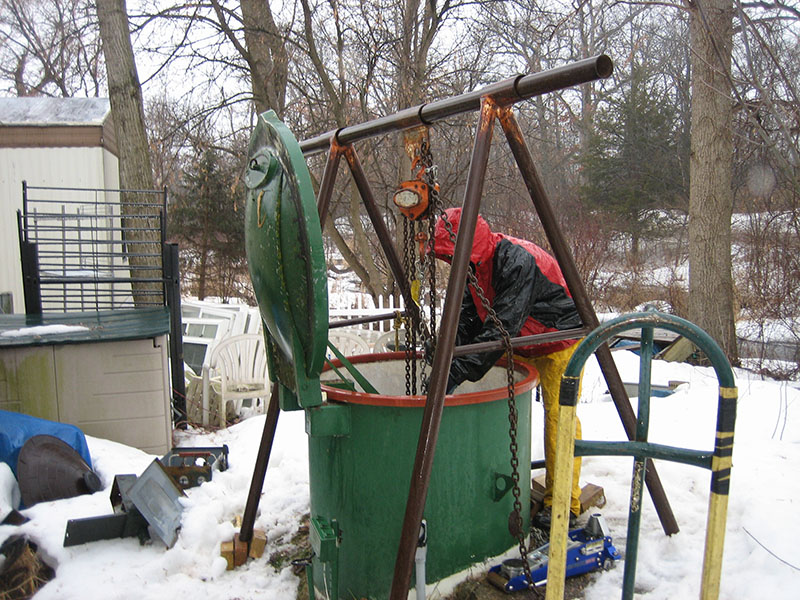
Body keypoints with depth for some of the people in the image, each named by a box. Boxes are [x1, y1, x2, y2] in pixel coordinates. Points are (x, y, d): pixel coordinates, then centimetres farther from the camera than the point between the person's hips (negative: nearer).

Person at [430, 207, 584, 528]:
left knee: (558, 414, -8)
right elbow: (467, 321, -6)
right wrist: (446, 359, -20)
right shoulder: (474, 266, -7)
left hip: (560, 339, -8)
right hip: (519, 347, 8)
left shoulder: (517, 261, -34)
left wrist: (457, 373, -42)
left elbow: (502, 327, -40)